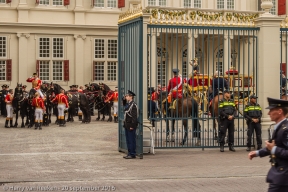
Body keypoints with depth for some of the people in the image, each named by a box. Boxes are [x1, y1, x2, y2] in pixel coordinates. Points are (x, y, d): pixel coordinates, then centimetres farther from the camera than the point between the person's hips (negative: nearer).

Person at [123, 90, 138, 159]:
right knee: (128, 140, 13)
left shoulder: (133, 105, -15)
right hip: (127, 125, 10)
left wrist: (132, 126, -20)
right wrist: (125, 124, 16)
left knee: (132, 140, -3)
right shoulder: (127, 104, 15)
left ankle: (133, 154, 2)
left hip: (131, 125, -10)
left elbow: (134, 116, -18)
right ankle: (129, 153, 21)